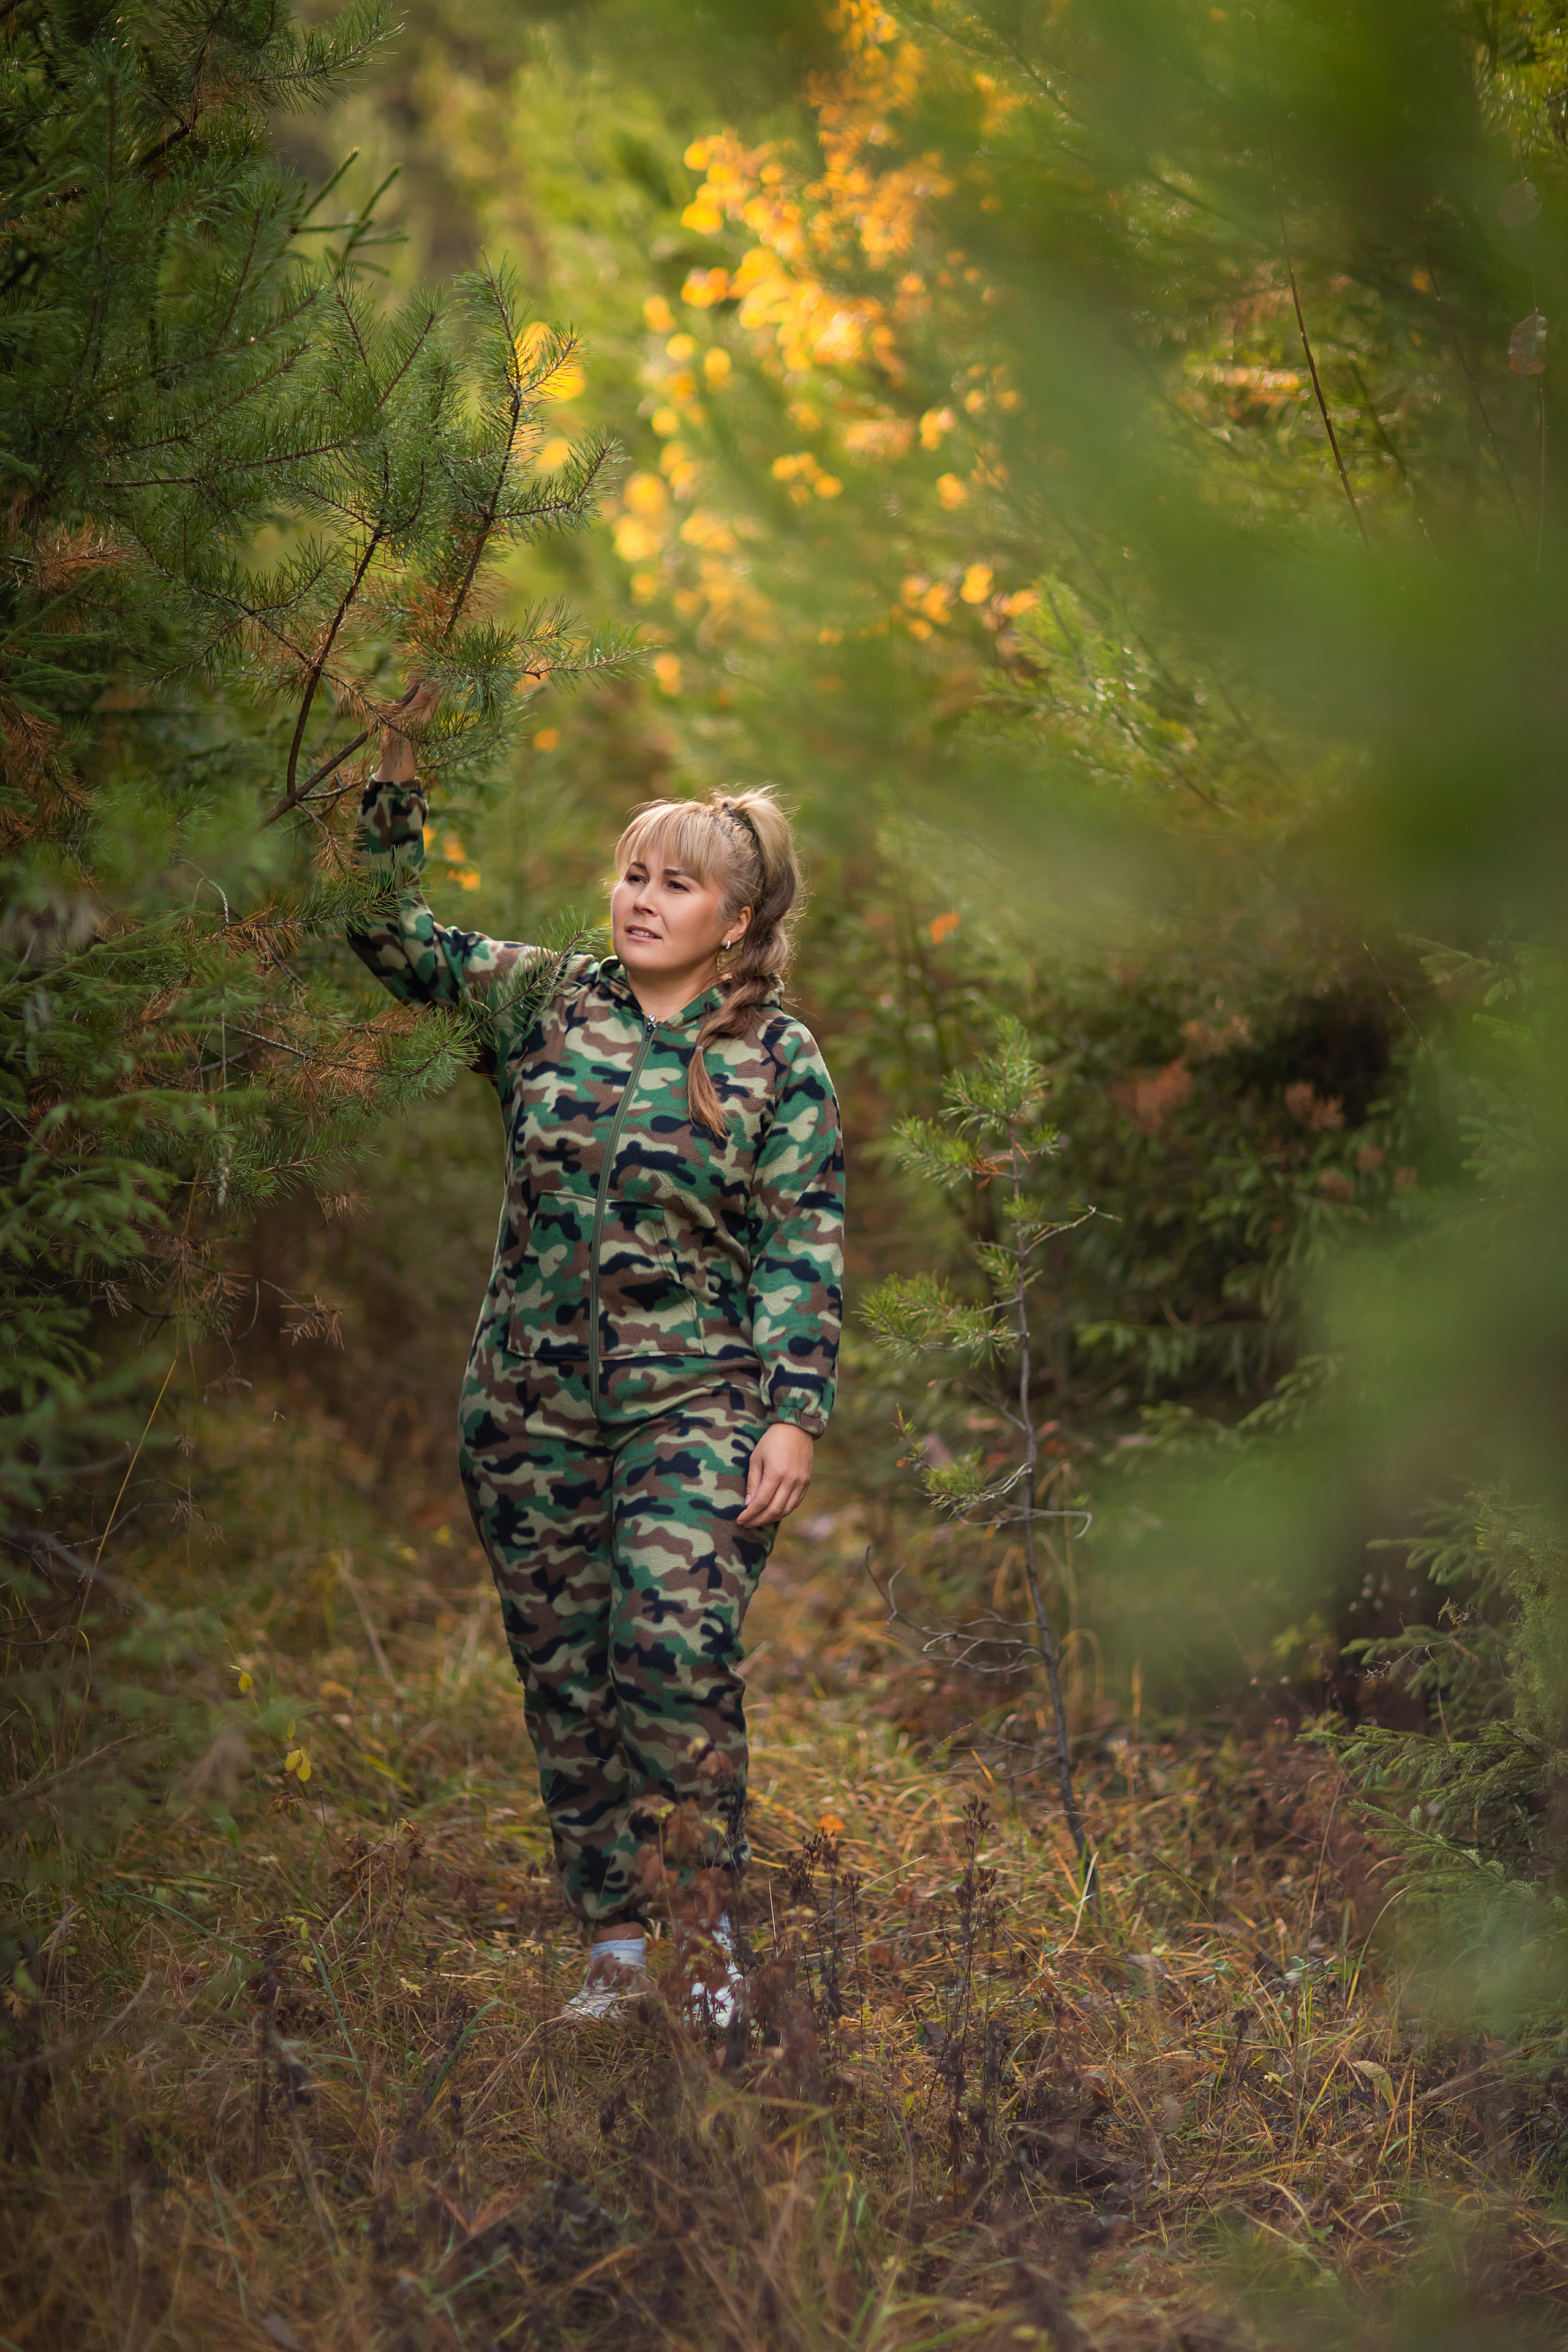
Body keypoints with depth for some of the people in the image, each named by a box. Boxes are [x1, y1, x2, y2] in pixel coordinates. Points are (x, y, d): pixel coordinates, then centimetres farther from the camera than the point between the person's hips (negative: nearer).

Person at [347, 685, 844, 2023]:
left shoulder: (780, 1058, 0)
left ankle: (711, 1938, -5)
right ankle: (615, 1942, 18)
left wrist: (795, 1414, -9)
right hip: (535, 1404, 4)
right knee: (564, 1674, 7)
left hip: (698, 1404, -4)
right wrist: (397, 781, -8)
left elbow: (804, 1250, -2)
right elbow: (392, 936, 6)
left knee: (676, 1648, -18)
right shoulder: (544, 1000, 7)